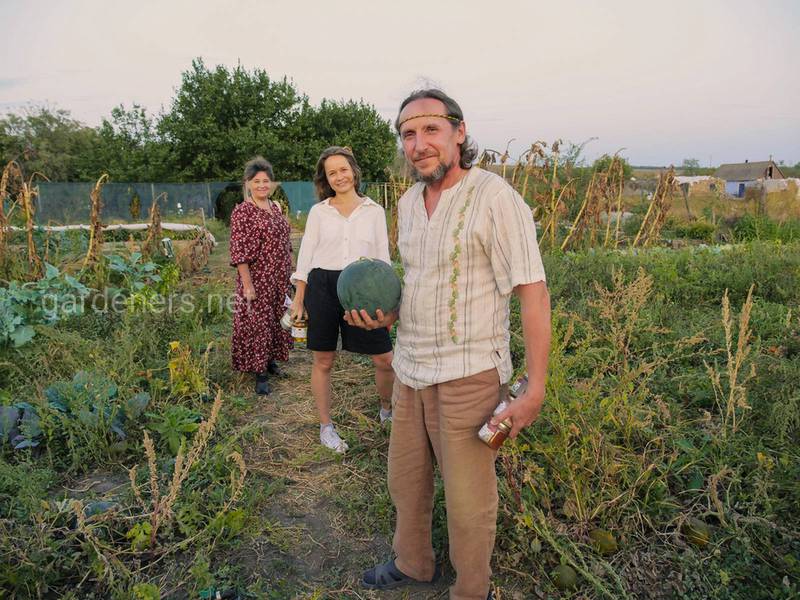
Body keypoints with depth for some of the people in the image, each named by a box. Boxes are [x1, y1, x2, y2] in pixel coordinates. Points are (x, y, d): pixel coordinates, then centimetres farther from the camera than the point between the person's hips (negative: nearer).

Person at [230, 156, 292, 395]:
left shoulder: (275, 207, 9)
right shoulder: (242, 211, -11)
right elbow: (239, 252, -16)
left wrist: (290, 273, 15)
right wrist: (247, 284, -19)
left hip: (280, 278, 7)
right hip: (257, 279, -7)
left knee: (277, 320, 15)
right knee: (257, 323, 1)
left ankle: (271, 361, 33)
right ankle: (260, 374, 11)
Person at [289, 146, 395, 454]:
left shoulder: (374, 211, 8)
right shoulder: (318, 211, 7)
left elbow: (383, 257, 10)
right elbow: (305, 254, 7)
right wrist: (298, 300, 3)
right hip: (322, 286, 0)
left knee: (384, 359, 0)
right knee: (323, 360, 7)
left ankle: (387, 410, 30)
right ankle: (326, 427, 24)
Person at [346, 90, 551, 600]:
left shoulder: (495, 198, -16)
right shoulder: (407, 203, 8)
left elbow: (534, 293, -17)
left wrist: (535, 390, -20)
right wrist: (387, 315, 0)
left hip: (468, 375, -7)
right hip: (411, 369, 7)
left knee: (469, 500, 10)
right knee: (406, 480, 22)